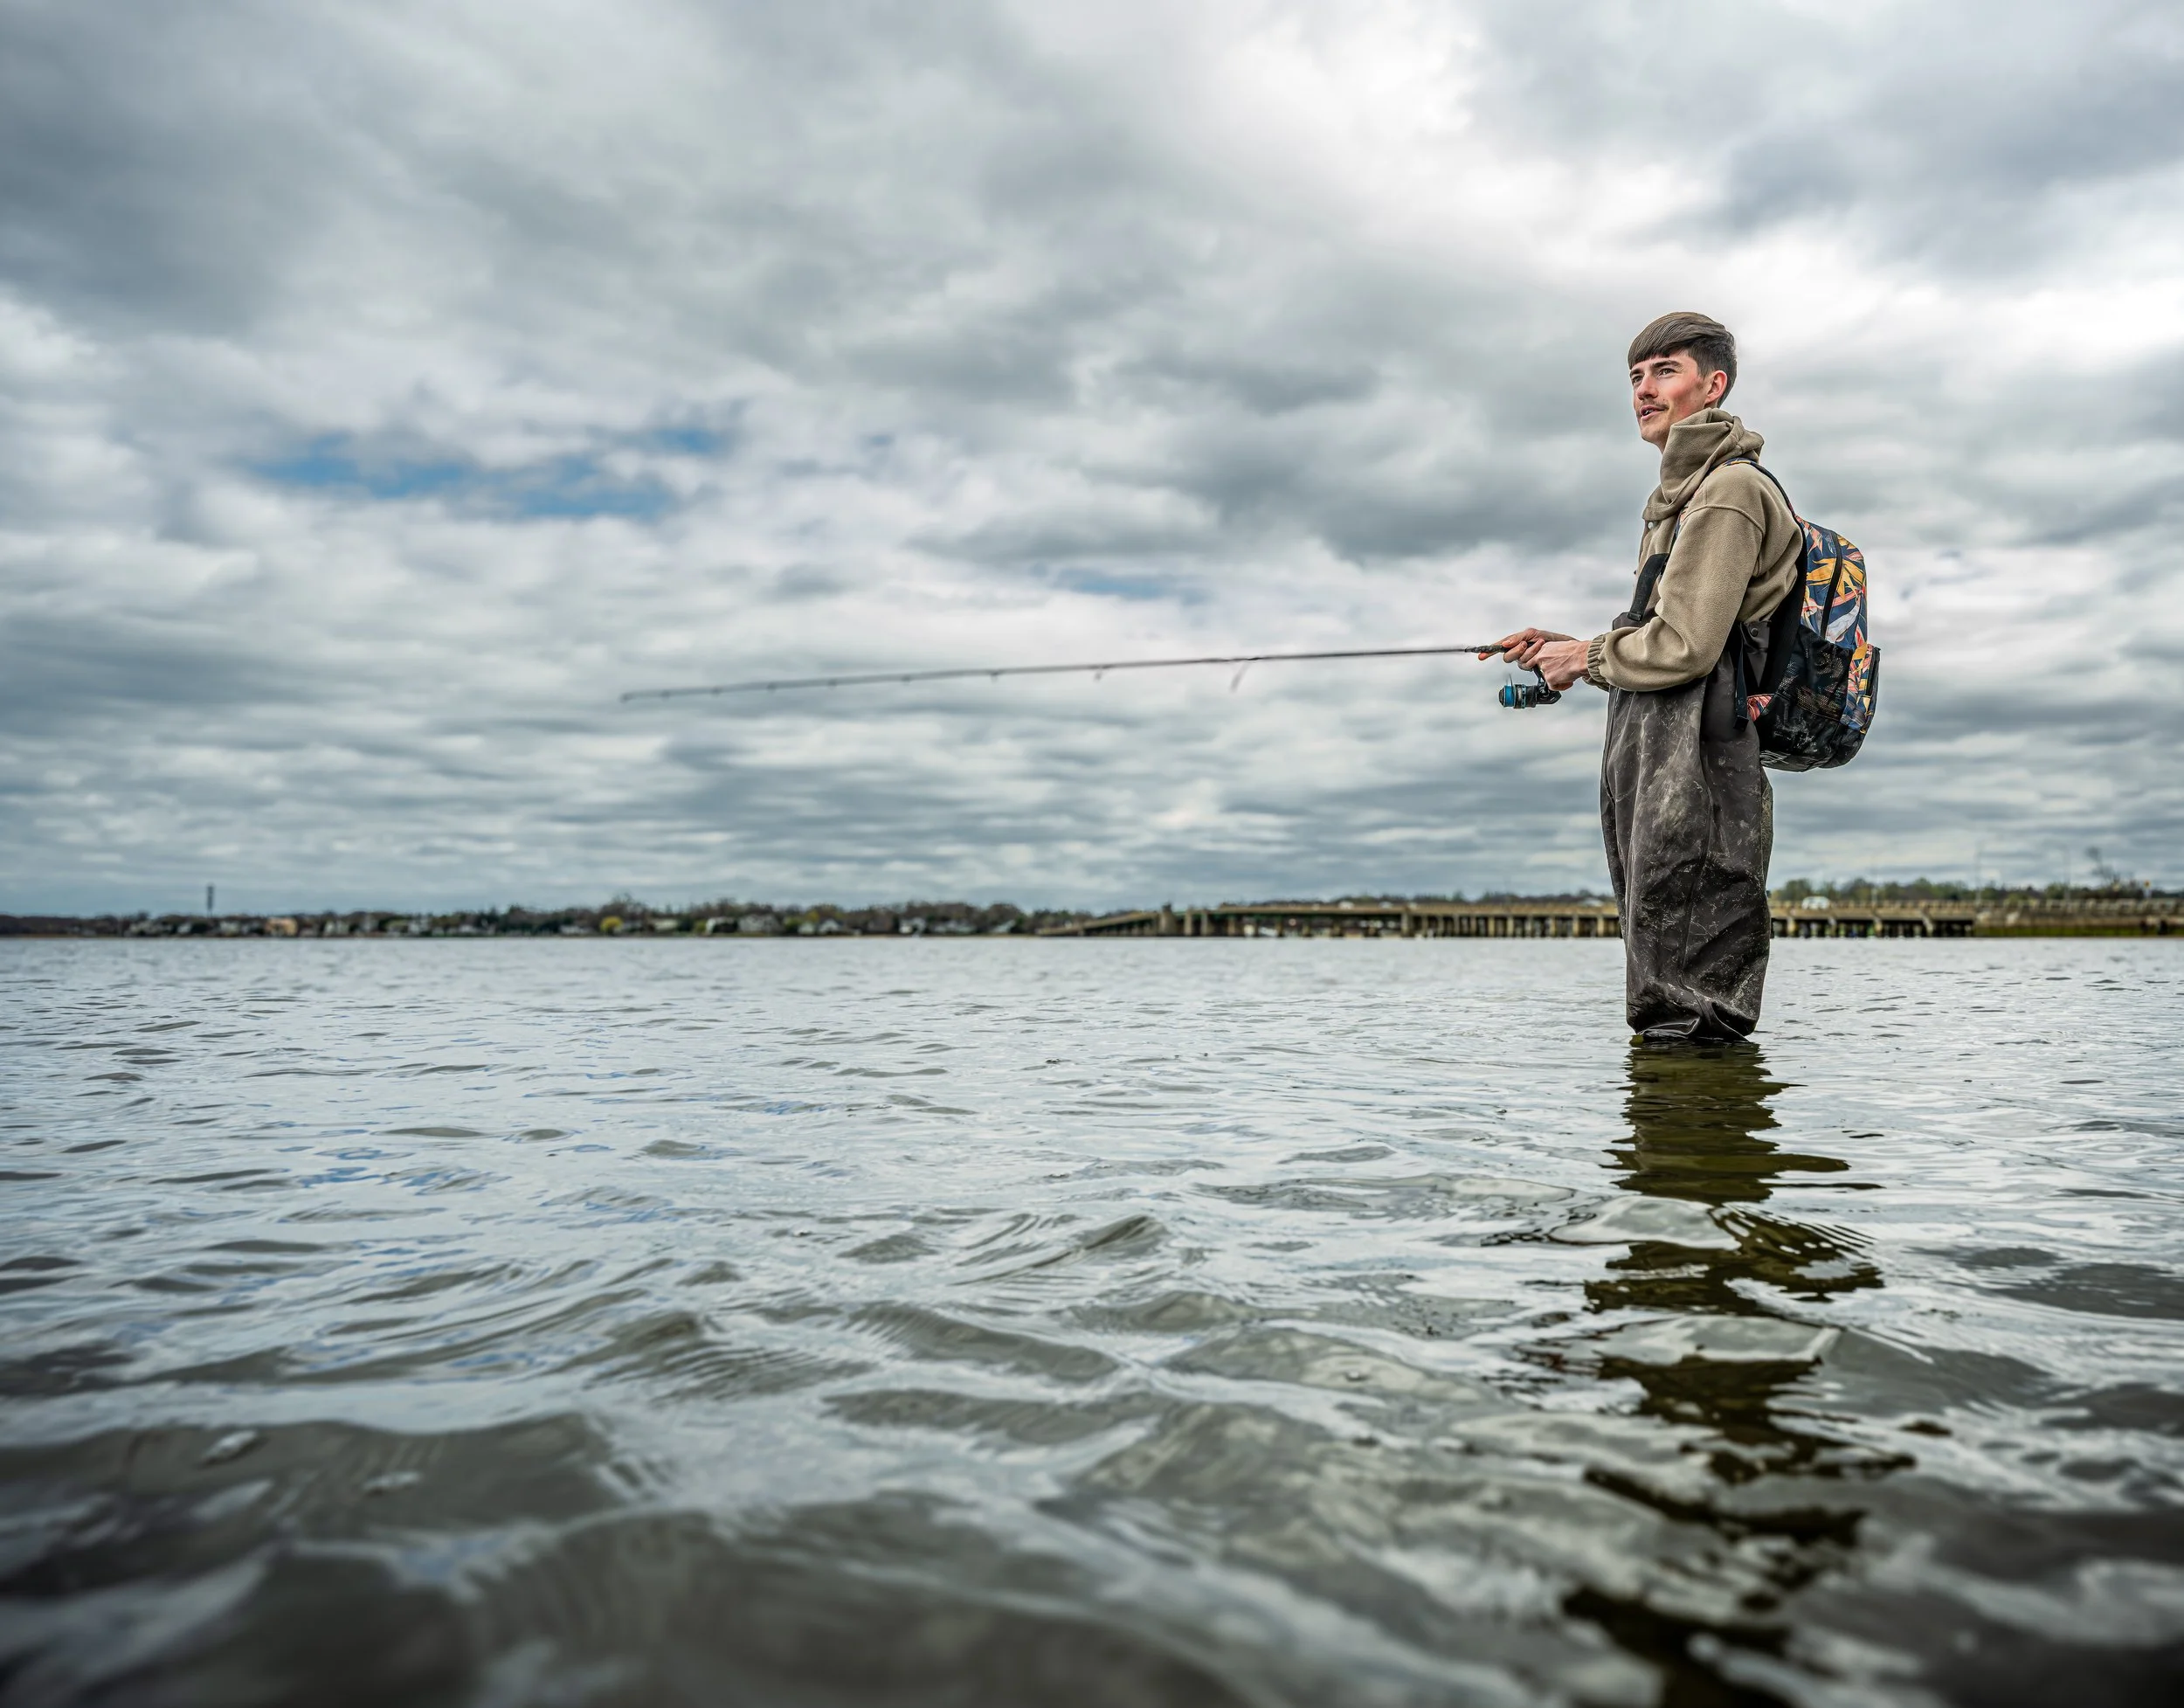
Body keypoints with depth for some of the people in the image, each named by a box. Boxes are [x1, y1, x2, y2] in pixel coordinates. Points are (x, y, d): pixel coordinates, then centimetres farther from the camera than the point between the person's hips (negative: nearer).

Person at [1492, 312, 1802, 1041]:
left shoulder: (1729, 491, -7)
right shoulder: (1683, 494, 26)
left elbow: (1685, 649, -17)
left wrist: (1586, 658, -2)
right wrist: (1568, 646, 18)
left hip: (1693, 768, -11)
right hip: (1658, 758, 11)